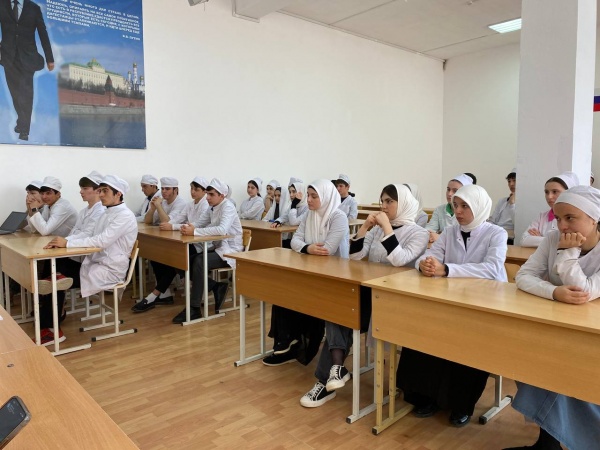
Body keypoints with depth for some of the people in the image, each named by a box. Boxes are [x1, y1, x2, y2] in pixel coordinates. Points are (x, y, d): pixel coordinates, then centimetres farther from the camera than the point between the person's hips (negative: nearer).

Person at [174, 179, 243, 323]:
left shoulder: (228, 207, -18)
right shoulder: (212, 208, 9)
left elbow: (222, 230, -35)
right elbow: (198, 224, 8)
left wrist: (194, 232, -34)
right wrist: (189, 227, -17)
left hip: (231, 250, -9)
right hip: (218, 247, 9)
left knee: (198, 263, -27)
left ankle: (194, 309, -20)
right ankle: (217, 287, 9)